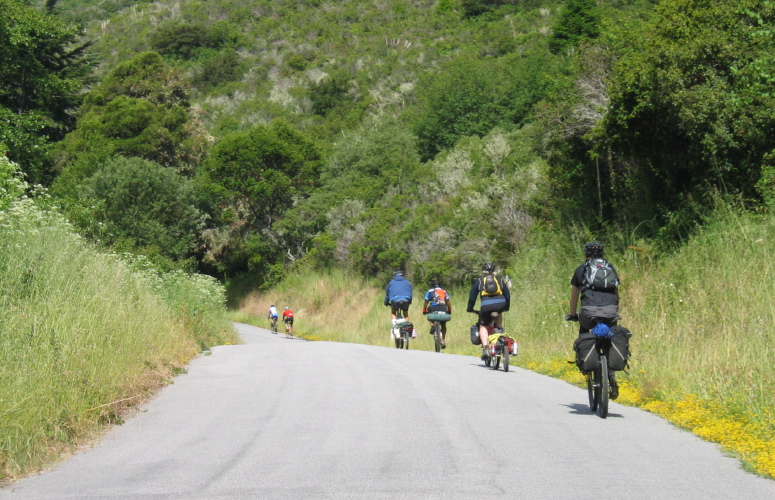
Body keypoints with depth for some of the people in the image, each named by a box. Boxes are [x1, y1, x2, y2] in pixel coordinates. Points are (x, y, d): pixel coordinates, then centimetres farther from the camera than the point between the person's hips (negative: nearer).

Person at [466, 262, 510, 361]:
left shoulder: (479, 280, 21)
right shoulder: (499, 279, 25)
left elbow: (472, 296, 19)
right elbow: (507, 294, 27)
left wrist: (470, 308, 31)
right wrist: (506, 307, 40)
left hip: (486, 305, -2)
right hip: (500, 304, 2)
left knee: (483, 326, 12)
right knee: (498, 312, 37)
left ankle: (485, 348, -5)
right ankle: (499, 329, 21)